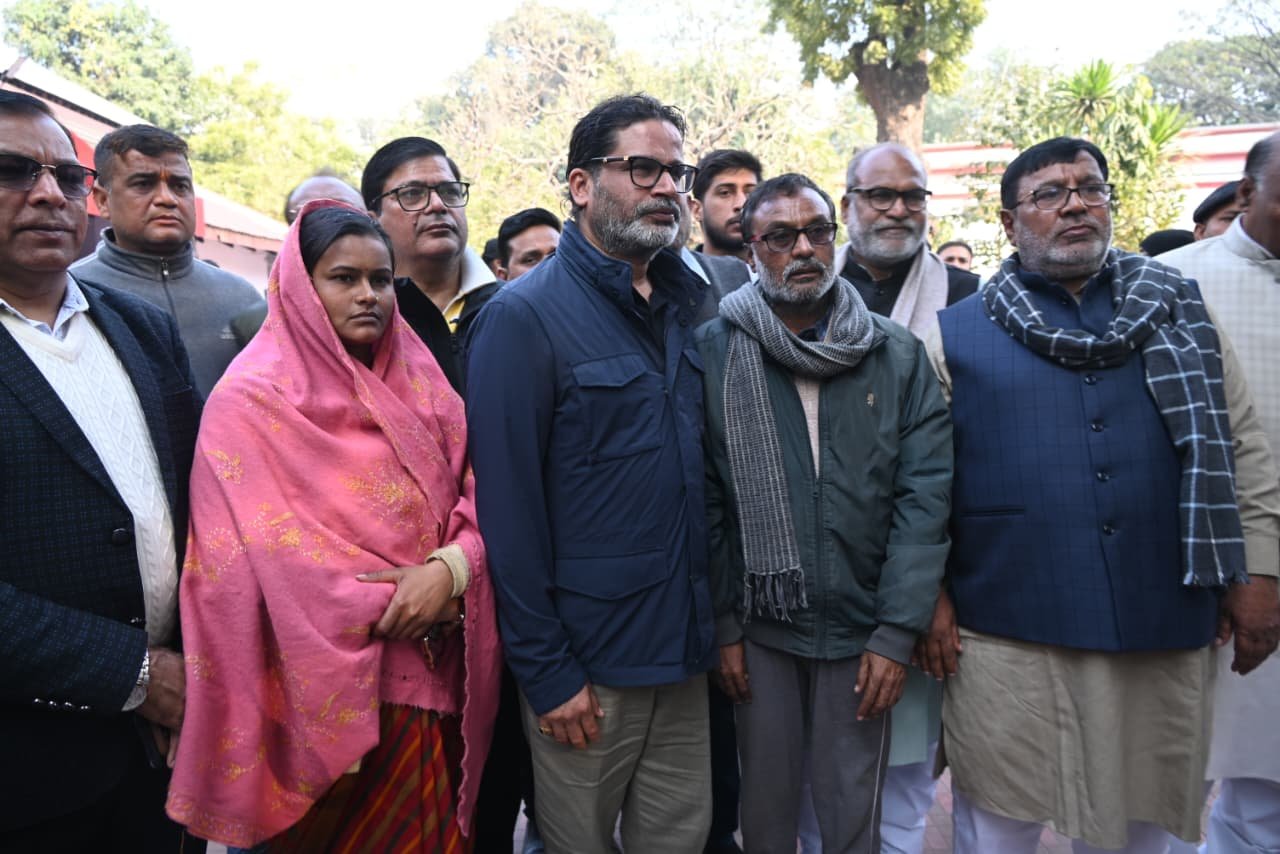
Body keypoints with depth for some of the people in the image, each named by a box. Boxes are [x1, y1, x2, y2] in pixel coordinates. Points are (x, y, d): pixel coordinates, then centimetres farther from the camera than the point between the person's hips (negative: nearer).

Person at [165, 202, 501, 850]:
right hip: (330, 684, -4)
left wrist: (451, 567, -17)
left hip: (433, 671, 5)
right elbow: (262, 556, -12)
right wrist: (397, 600, -14)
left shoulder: (421, 385, 8)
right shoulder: (252, 399, -7)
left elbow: (478, 491, 3)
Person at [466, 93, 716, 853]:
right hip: (587, 662, -5)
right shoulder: (525, 315, -12)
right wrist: (545, 670, -14)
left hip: (685, 649, 6)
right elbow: (508, 506, -15)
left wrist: (715, 625, 9)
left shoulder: (682, 307, 8)